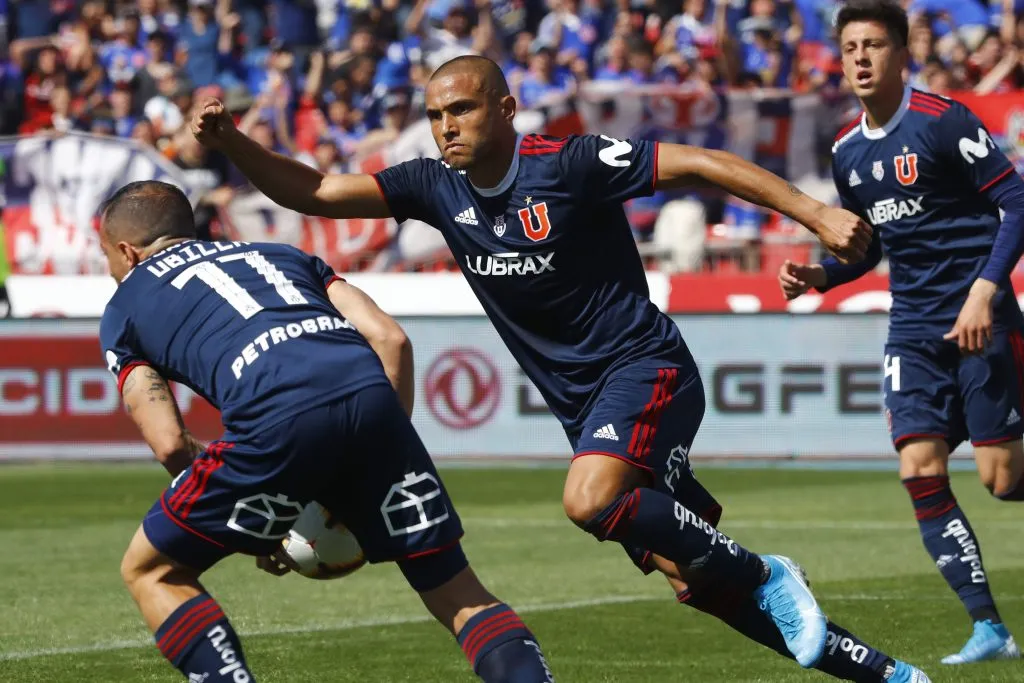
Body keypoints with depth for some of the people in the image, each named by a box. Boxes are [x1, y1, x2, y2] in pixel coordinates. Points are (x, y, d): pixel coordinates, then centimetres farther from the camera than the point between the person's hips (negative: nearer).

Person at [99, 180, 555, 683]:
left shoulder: (124, 309, 26)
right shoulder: (280, 254, 35)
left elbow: (170, 444, 13)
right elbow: (389, 338, 21)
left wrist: (253, 530, 24)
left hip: (277, 422, -4)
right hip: (372, 396, 4)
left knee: (149, 571, 17)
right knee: (456, 591, 15)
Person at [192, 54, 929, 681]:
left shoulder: (569, 163, -14)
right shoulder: (438, 186, 2)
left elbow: (701, 164, -15)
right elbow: (315, 192, 0)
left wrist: (816, 214, -22)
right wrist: (231, 141, -16)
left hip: (643, 365, -7)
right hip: (584, 400, 7)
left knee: (591, 499, -33)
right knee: (696, 580, 4)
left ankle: (765, 577, -14)